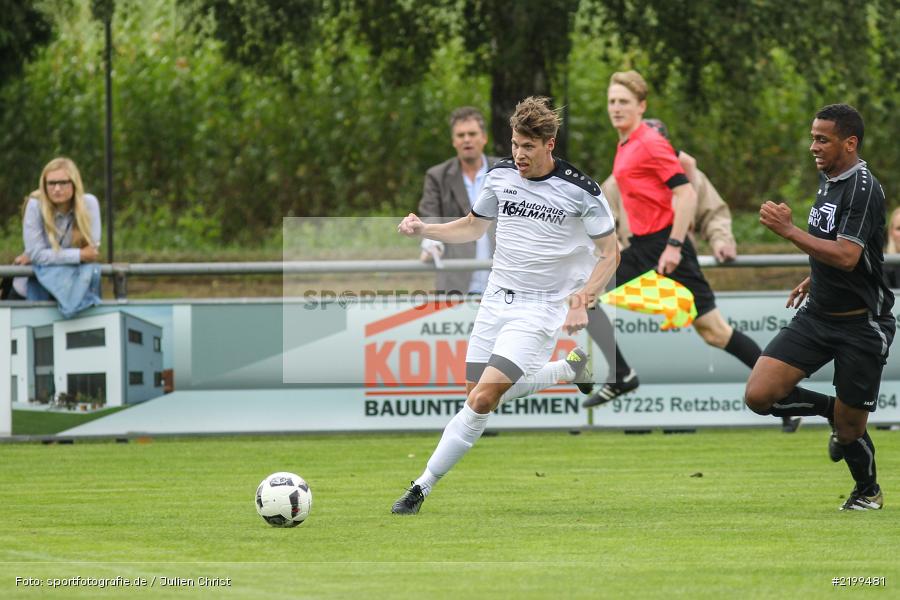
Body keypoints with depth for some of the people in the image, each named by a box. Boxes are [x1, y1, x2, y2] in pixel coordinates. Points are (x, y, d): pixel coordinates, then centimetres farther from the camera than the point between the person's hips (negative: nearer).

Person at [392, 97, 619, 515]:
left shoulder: (581, 191, -13)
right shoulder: (500, 175, 1)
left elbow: (610, 253, -3)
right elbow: (473, 227, 16)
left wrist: (581, 303, -17)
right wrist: (423, 229, -1)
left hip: (540, 308, -6)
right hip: (496, 301, 6)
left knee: (484, 398, -18)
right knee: (479, 394, 8)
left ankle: (422, 488, -12)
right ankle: (568, 369, 30)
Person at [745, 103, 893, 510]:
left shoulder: (863, 187, -19)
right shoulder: (828, 179, 8)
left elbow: (847, 256, -29)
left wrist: (789, 231, -30)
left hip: (861, 324, -8)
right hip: (817, 315, 8)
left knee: (850, 430, 3)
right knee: (759, 395, -8)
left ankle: (868, 490, 34)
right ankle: (833, 411, 17)